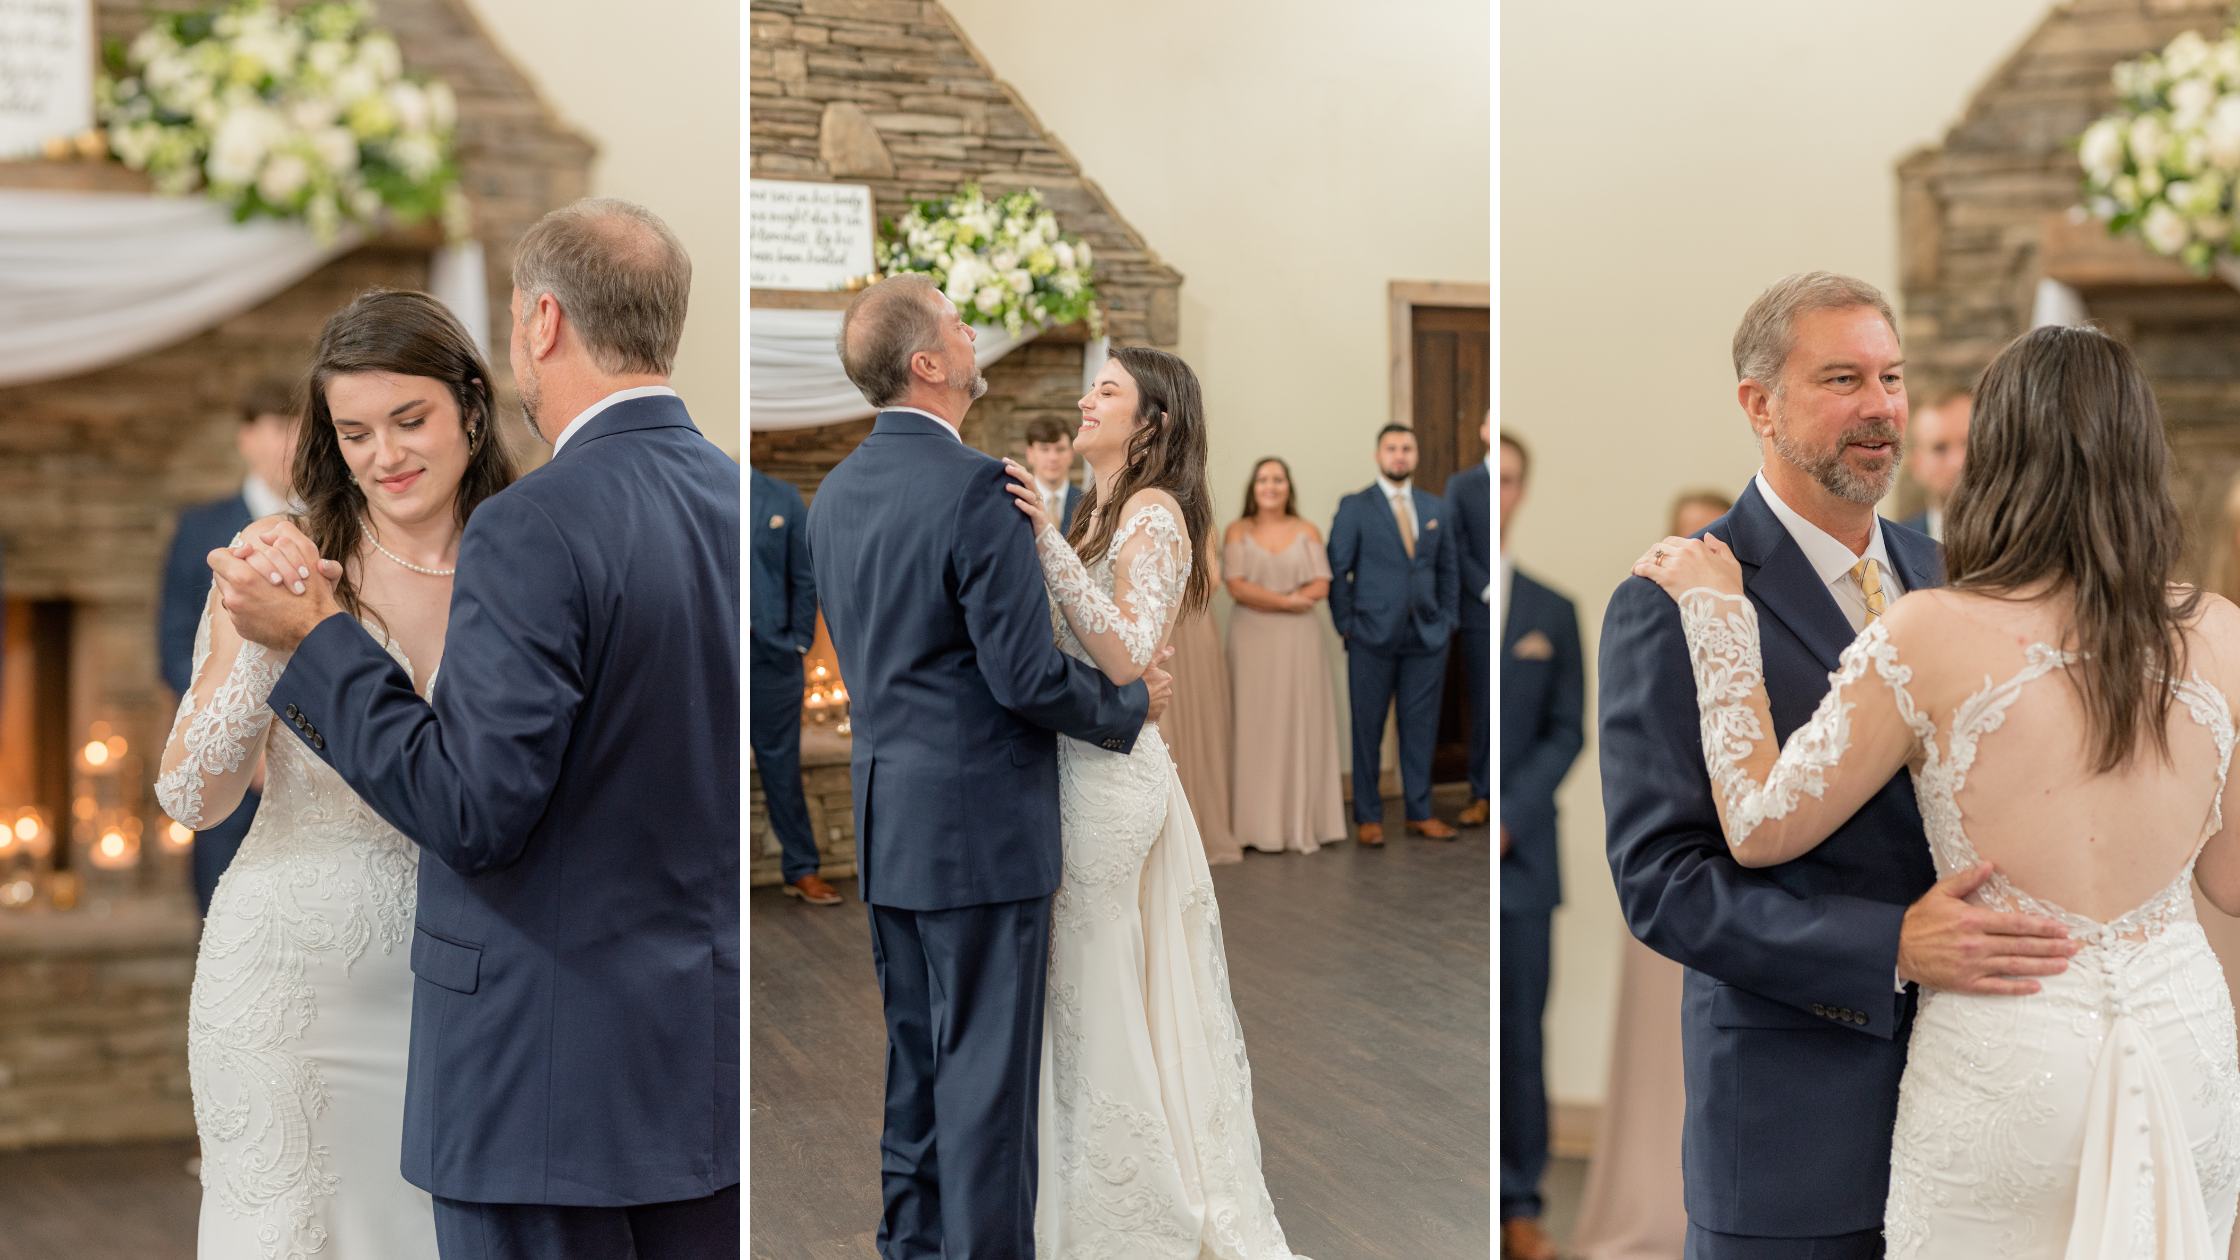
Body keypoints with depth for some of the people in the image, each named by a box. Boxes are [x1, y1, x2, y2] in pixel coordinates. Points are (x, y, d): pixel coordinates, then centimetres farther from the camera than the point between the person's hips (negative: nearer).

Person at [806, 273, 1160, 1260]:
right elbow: (1028, 676, -20)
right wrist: (1133, 705, -2)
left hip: (887, 824, 8)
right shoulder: (974, 487, -19)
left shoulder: (836, 492, 7)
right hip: (980, 825, -8)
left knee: (913, 1060, 18)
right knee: (986, 1069, 0)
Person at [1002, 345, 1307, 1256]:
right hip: (1081, 763, 9)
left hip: (1109, 772, -9)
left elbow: (1125, 654, -24)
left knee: (1095, 1004, 0)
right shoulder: (1101, 511, 16)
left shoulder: (1155, 511, -12)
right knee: (1088, 1002, 15)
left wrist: (1047, 540, -28)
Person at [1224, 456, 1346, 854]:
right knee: (1256, 727, -3)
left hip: (1299, 642, 1)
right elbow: (1237, 588, -6)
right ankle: (1260, 824, 1)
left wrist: (1264, 599, -11)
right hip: (1252, 641, -1)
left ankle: (1302, 821, 4)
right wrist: (1288, 601, -12)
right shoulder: (1237, 531, 5)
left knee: (1301, 725, -1)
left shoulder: (1307, 531, 8)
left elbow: (1320, 588, -3)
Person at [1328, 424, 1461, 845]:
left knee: (1421, 726, 7)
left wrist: (1449, 619, 7)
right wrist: (1346, 625, -6)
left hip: (1427, 636, 3)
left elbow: (1448, 569, 15)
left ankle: (1420, 812, 17)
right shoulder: (1354, 507, 0)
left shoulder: (1436, 507, 12)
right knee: (1368, 727, 2)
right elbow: (1337, 570, -2)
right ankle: (1368, 816, 11)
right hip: (1373, 637, -3)